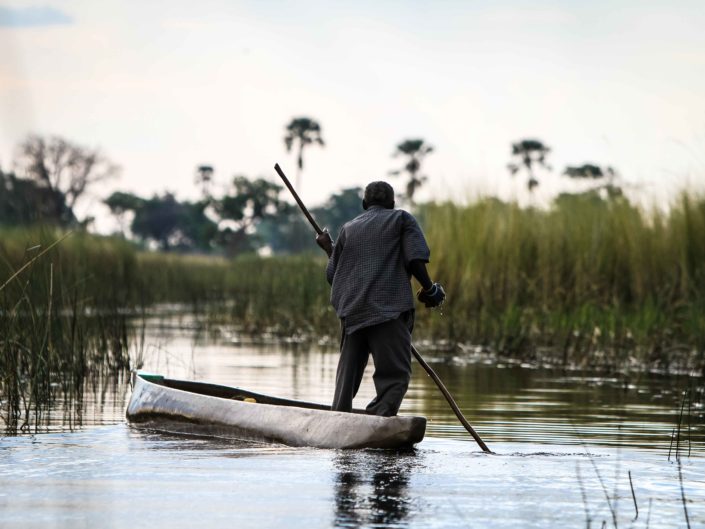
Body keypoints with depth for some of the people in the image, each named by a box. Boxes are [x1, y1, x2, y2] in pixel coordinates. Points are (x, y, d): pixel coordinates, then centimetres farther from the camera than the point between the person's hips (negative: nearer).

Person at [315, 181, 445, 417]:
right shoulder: (402, 219, 9)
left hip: (351, 313, 5)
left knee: (347, 377, 13)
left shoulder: (348, 229, 19)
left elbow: (333, 275, 17)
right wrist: (429, 290, 6)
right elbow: (415, 259, -6)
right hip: (389, 310, -5)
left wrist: (328, 248, 34)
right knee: (395, 375, -9)